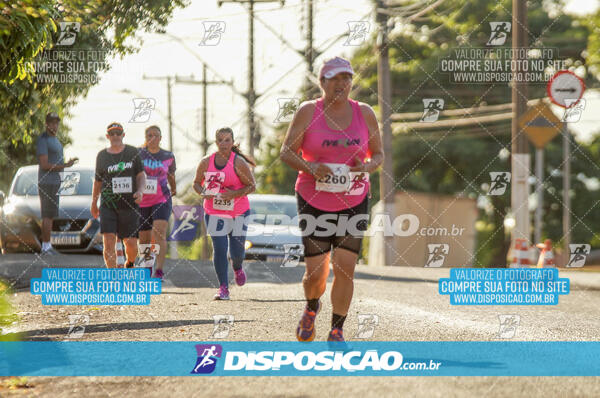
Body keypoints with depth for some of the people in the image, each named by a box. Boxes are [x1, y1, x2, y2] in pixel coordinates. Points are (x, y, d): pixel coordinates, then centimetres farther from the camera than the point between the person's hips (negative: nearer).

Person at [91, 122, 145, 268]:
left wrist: (140, 191, -13)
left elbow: (141, 175, 6)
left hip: (129, 205, 0)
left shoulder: (133, 152, 5)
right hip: (108, 205, 0)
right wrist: (94, 203, 21)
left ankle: (130, 264, 34)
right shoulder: (102, 155, 7)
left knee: (131, 243, 0)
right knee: (109, 241, -14)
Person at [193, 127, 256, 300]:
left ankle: (237, 268, 40)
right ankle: (223, 288, 0)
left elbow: (251, 185, -4)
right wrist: (203, 193, -10)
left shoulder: (238, 163, -8)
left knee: (237, 252, 2)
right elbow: (196, 183, 12)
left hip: (238, 213, -1)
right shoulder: (206, 163, 0)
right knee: (219, 250, -8)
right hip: (214, 213, 1)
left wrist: (235, 194, -20)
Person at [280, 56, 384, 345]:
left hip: (354, 202, 1)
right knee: (315, 271, 0)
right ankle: (311, 309, 34)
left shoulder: (365, 114, 3)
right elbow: (286, 152, -3)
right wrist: (310, 167, -21)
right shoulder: (308, 112, -3)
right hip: (314, 202, -1)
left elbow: (378, 154, 11)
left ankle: (336, 331, 6)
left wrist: (368, 167, -11)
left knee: (344, 269, -7)